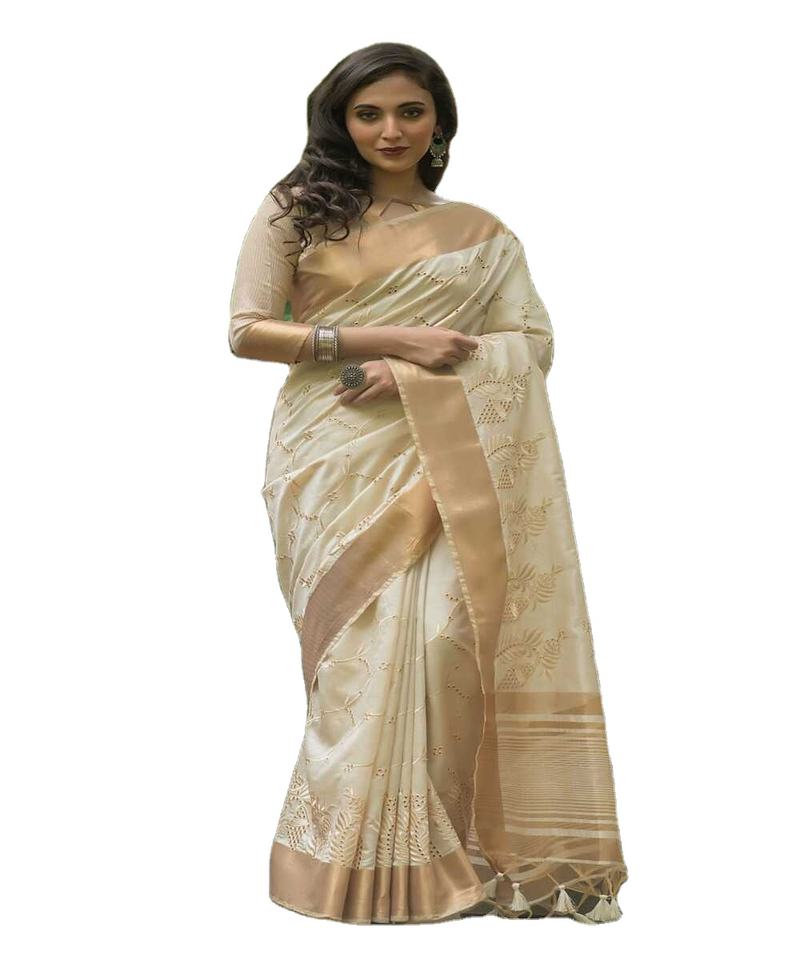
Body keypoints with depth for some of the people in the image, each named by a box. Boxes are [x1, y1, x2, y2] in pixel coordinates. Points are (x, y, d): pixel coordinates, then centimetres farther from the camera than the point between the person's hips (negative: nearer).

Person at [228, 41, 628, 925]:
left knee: (445, 632, -14)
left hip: (438, 462, 1)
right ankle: (367, 858, 6)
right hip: (332, 461, -1)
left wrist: (413, 372, -12)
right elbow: (246, 331, 1)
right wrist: (382, 338, -9)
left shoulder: (481, 235, 15)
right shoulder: (294, 211, 10)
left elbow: (534, 341, 4)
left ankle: (458, 848, 1)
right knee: (370, 647, -8)